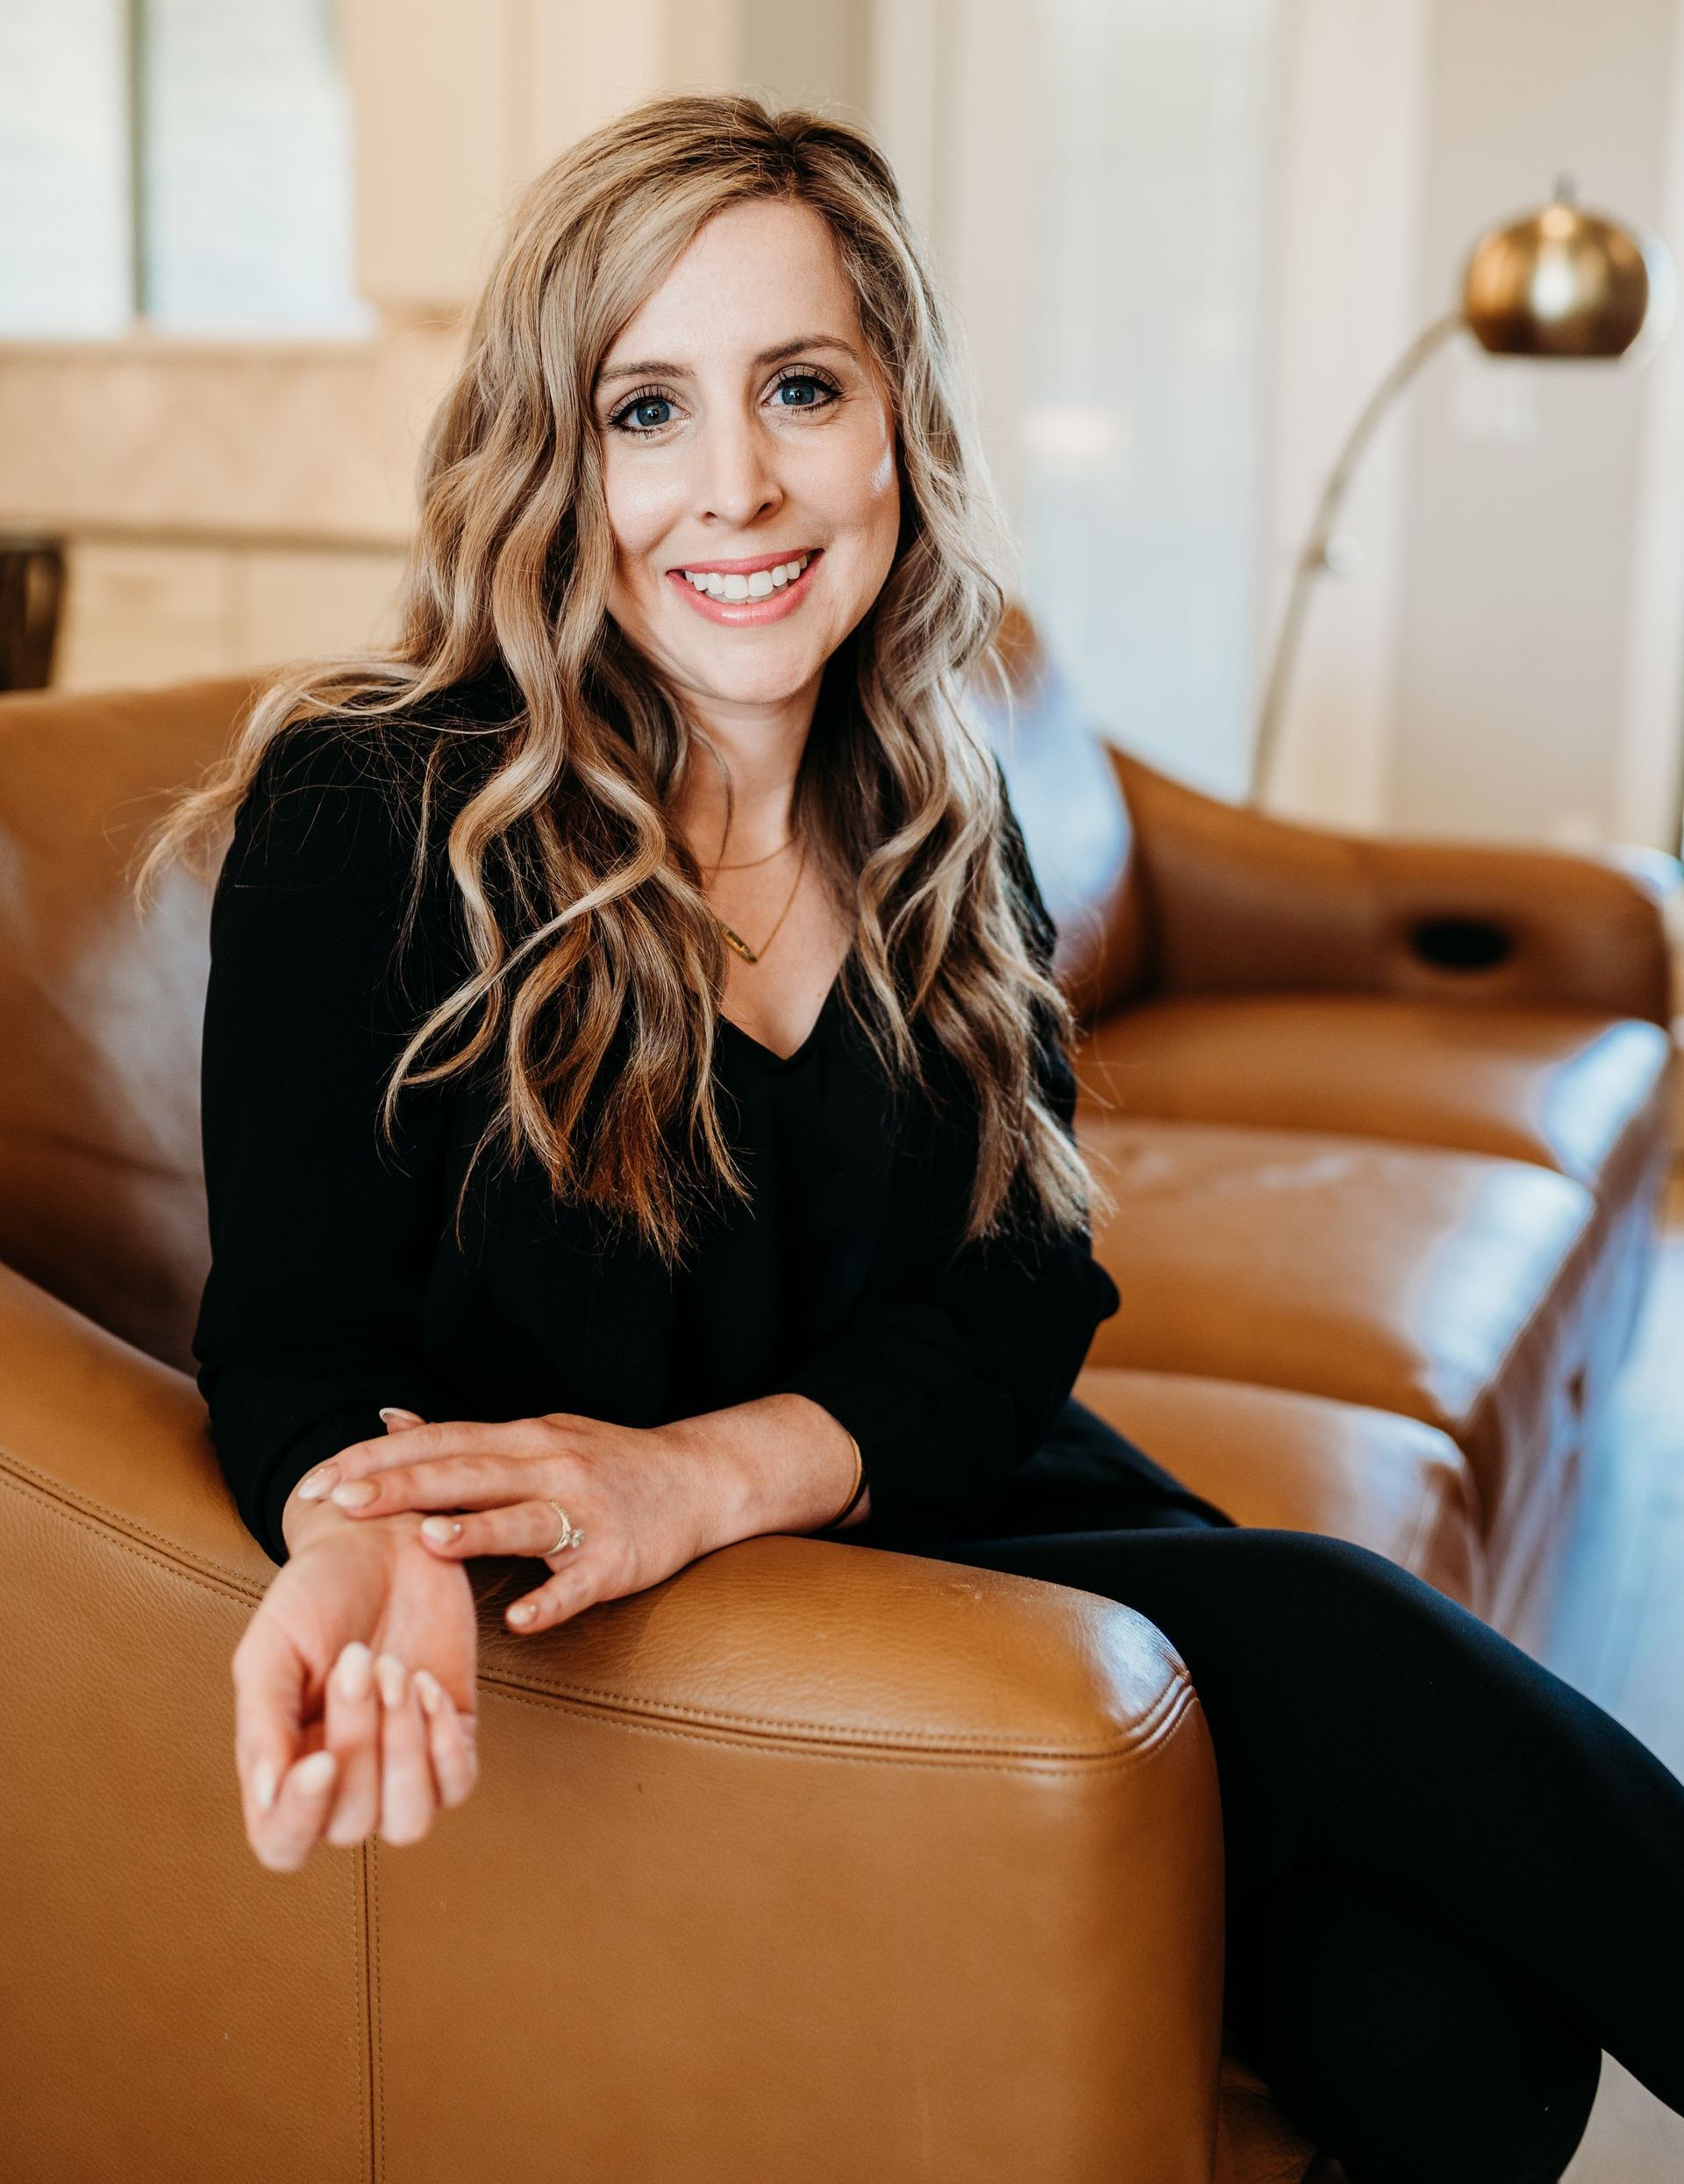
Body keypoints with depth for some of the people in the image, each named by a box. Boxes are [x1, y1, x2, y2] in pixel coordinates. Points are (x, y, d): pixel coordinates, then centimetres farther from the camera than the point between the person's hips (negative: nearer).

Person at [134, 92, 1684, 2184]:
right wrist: (364, 1540, -36)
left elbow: (1020, 1299, -2)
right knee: (1330, 1654, -24)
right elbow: (297, 1329, -11)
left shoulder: (936, 825, 4)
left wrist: (707, 1474, -22)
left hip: (947, 1512, 5)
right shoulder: (368, 817, -11)